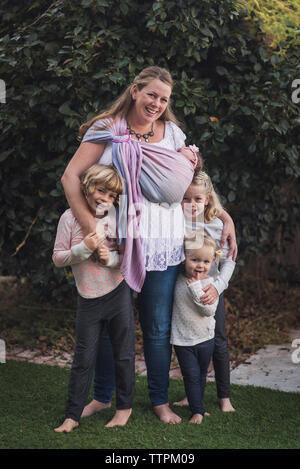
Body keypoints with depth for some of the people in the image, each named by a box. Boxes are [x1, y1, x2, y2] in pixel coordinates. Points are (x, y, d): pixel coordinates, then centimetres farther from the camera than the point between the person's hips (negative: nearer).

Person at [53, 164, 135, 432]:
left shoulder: (117, 217, -1)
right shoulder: (70, 217, -4)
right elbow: (58, 258, -5)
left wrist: (112, 258, -16)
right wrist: (84, 248, -20)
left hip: (119, 292, 1)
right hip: (88, 299, -1)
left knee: (123, 354, 10)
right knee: (83, 359, 3)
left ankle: (125, 406, 27)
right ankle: (72, 415, 13)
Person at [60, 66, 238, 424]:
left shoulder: (172, 133, 10)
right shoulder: (108, 128, 0)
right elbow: (70, 176, -8)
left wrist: (226, 218, 8)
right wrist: (89, 226, -20)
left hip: (161, 245, 2)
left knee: (158, 328, 8)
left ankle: (160, 401, 26)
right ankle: (102, 397, 29)